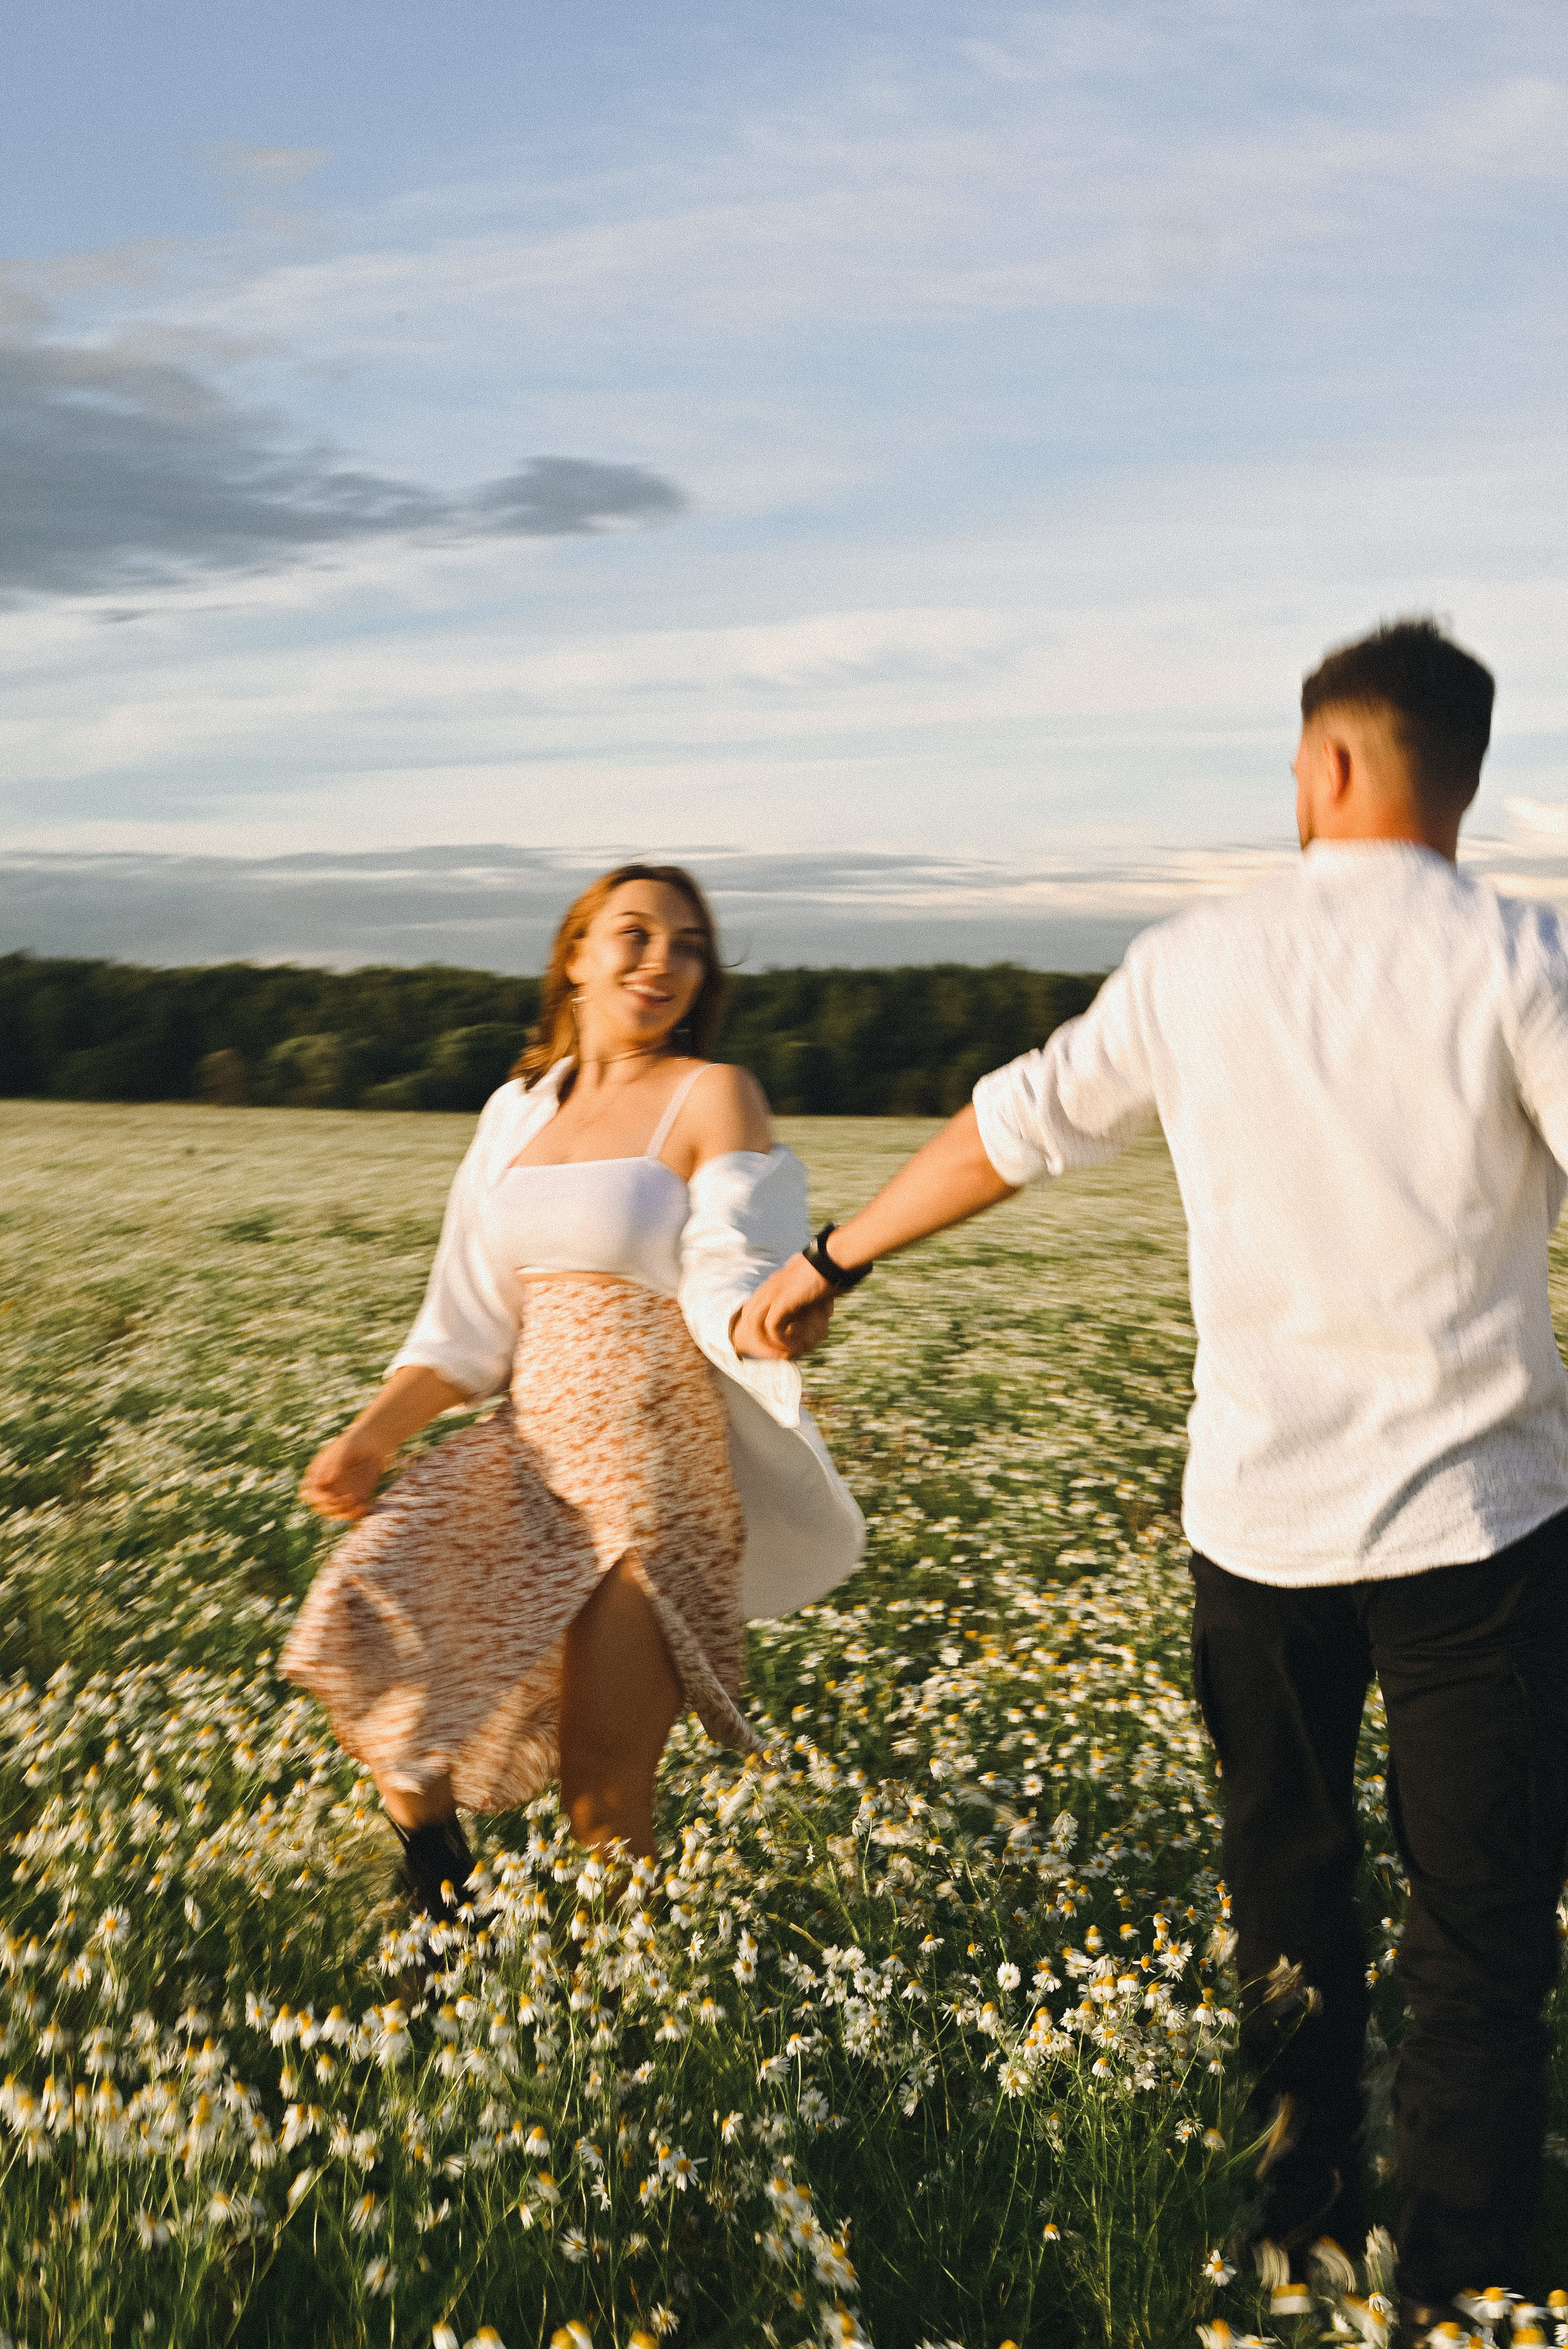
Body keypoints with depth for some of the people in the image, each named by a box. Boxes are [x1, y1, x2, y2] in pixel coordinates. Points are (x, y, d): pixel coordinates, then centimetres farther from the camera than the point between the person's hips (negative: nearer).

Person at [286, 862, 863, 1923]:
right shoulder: (519, 1109, 13)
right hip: (533, 1454, 5)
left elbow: (732, 1289, -13)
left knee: (605, 1810, -4)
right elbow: (470, 1319, 15)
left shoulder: (713, 1096, -3)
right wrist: (375, 1432, 4)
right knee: (364, 1623, -16)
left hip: (660, 1471, -5)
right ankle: (437, 1874, 10)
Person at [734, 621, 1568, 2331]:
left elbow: (1014, 1126, 8)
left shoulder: (1196, 967, 0)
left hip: (1259, 1516, 3)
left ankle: (1296, 2210, 34)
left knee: (1284, 1877, 21)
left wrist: (832, 1261, 21)